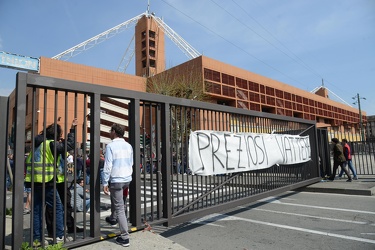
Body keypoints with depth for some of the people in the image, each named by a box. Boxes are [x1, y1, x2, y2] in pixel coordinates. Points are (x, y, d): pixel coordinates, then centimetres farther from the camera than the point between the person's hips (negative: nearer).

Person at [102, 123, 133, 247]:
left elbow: (108, 166, -15)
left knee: (119, 209, -1)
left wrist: (105, 183, -10)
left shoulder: (111, 146, -11)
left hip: (116, 180, -6)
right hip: (127, 179, 7)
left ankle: (124, 238, 3)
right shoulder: (128, 146, 7)